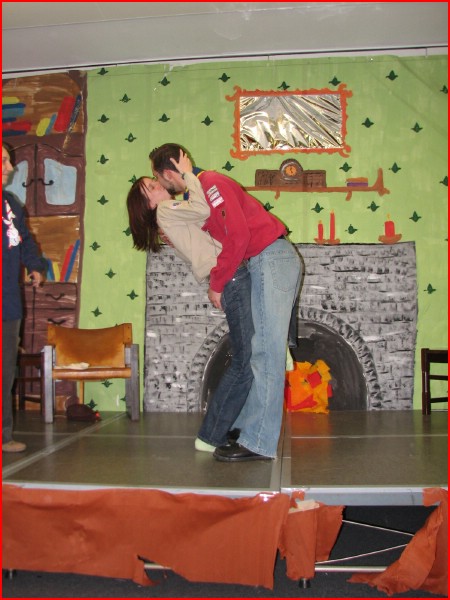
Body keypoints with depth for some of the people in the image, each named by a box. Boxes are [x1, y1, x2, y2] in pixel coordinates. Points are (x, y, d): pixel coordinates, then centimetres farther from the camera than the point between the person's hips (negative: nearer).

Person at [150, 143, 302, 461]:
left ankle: (258, 443, -9)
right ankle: (247, 425, 19)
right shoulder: (198, 193, 21)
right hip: (267, 264, 10)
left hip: (272, 259, -10)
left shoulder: (210, 182, -10)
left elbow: (238, 236, -19)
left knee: (266, 351, -11)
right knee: (262, 349, 11)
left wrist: (216, 285, -12)